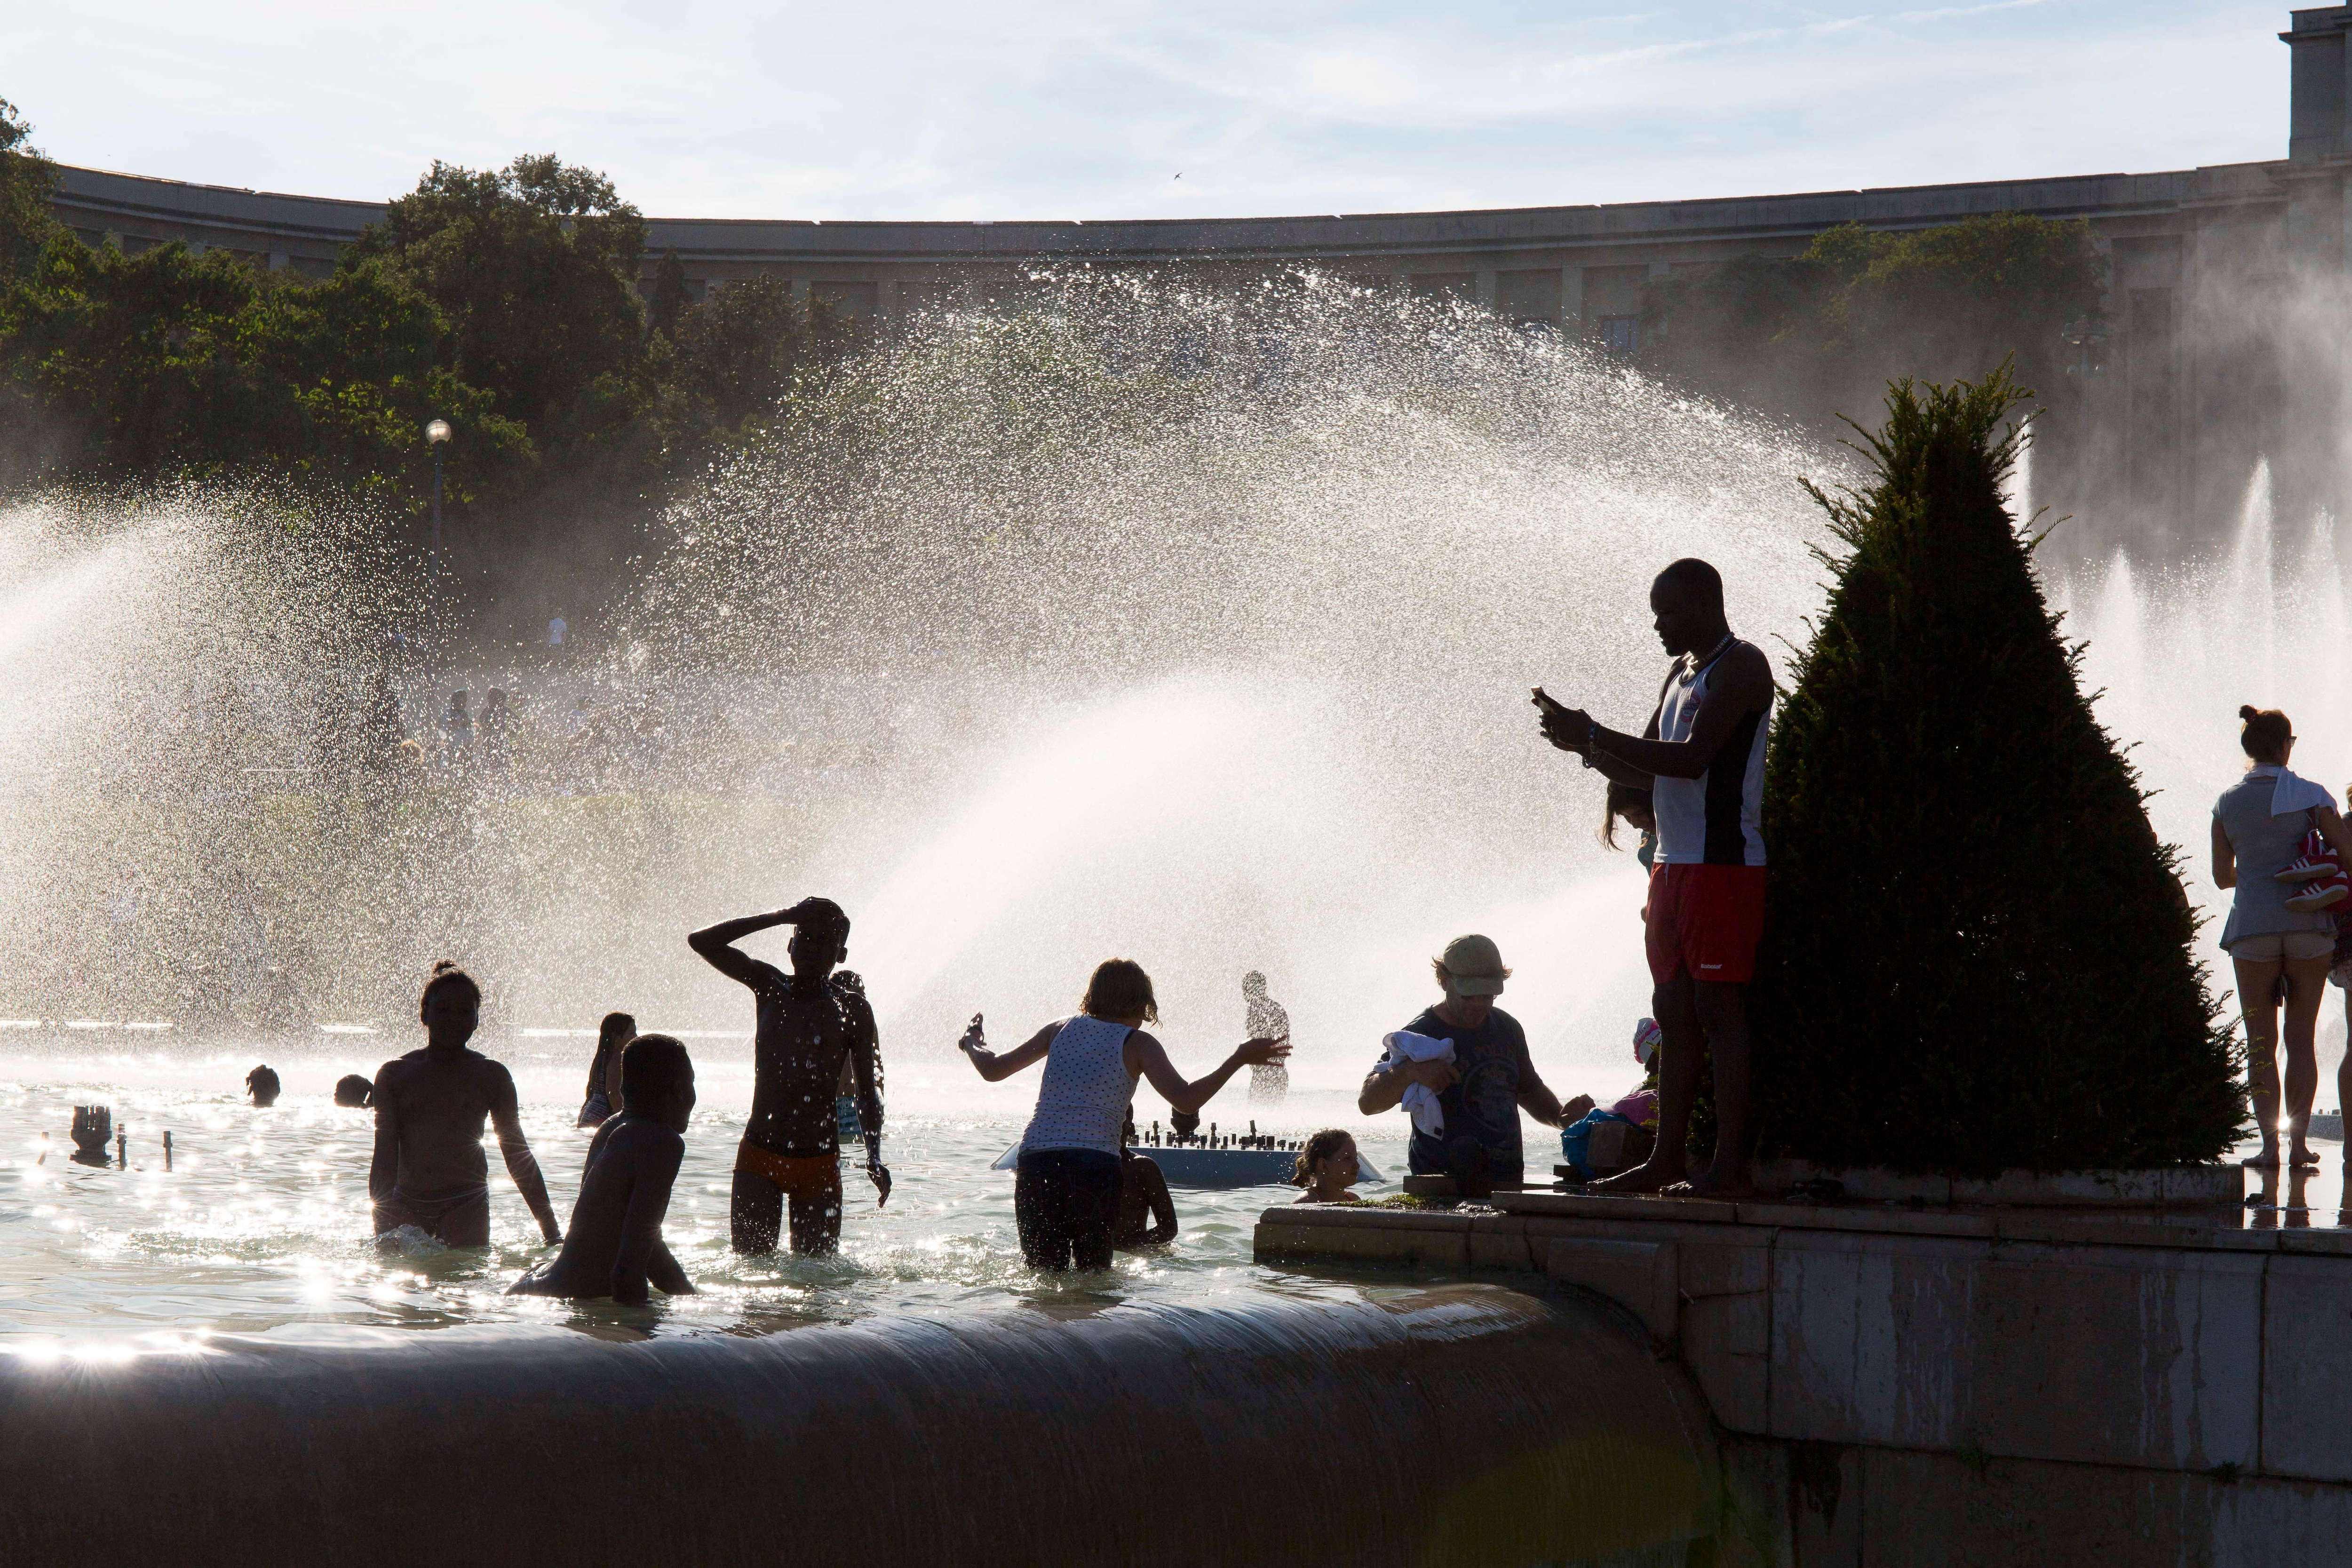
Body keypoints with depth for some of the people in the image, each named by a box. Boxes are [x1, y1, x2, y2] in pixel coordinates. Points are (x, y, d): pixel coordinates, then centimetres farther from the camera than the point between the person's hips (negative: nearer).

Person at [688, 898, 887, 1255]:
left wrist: (874, 1159, -13)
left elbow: (869, 1091, 2)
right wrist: (781, 917, -8)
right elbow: (702, 942, -3)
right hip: (759, 1158, 1)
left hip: (819, 1162, -1)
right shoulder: (770, 987, 6)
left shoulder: (851, 1008, 2)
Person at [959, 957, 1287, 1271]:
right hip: (1095, 1170, -3)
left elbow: (992, 1070, 19)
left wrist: (972, 1044, 41)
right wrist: (1239, 1059, 0)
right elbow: (1186, 1099, -9)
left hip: (1035, 1167, 3)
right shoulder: (1137, 1044, 5)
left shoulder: (1063, 1029, 15)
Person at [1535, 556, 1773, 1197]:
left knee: (1720, 1011, -10)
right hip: (1674, 863, 9)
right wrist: (1585, 743, 7)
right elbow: (1649, 775, 24)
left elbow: (1693, 759, -20)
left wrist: (1594, 736, -17)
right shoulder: (1681, 674, 21)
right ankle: (1667, 1160, 12)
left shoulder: (1741, 666, -9)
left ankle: (1731, 1166, -11)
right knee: (1675, 1015, 9)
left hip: (1723, 865, -9)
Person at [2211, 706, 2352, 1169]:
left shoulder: (2228, 803, 4)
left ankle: (2270, 1142, -4)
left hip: (2252, 927, 1)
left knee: (2261, 1041, 4)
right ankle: (2298, 1142, 2)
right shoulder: (2309, 795, -2)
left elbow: (2222, 876, 9)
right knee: (2302, 1038, 6)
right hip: (2309, 923, -1)